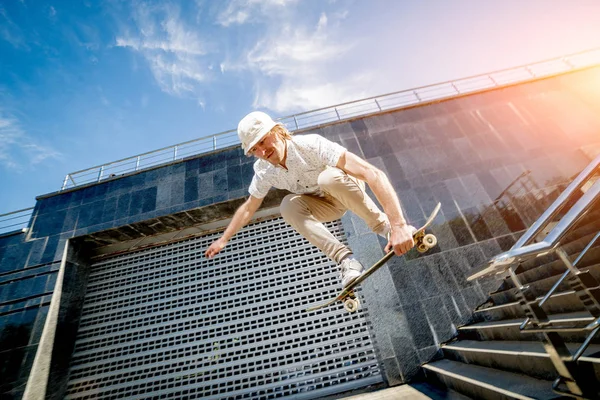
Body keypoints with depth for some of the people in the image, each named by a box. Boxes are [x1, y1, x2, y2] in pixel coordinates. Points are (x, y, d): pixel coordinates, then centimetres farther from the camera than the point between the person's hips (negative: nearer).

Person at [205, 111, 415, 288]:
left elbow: (374, 173, -41)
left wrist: (398, 226, -50)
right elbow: (248, 207, 5)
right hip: (326, 206, 5)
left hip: (348, 187, -4)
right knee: (288, 205, -26)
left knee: (328, 177, -37)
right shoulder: (264, 171, -14)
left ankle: (384, 225, -18)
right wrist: (223, 239, 4)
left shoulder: (310, 145, -32)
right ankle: (345, 258, -24)